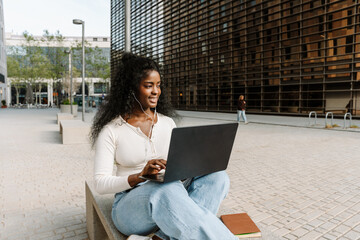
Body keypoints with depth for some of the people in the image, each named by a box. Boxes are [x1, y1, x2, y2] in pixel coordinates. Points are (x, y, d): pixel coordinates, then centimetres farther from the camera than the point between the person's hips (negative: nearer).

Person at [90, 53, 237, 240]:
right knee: (169, 191, -39)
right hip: (130, 204, -4)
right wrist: (140, 176, -26)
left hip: (169, 193, 5)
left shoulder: (167, 123, 9)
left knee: (217, 177, -23)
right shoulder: (111, 130, -4)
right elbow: (100, 184, -9)